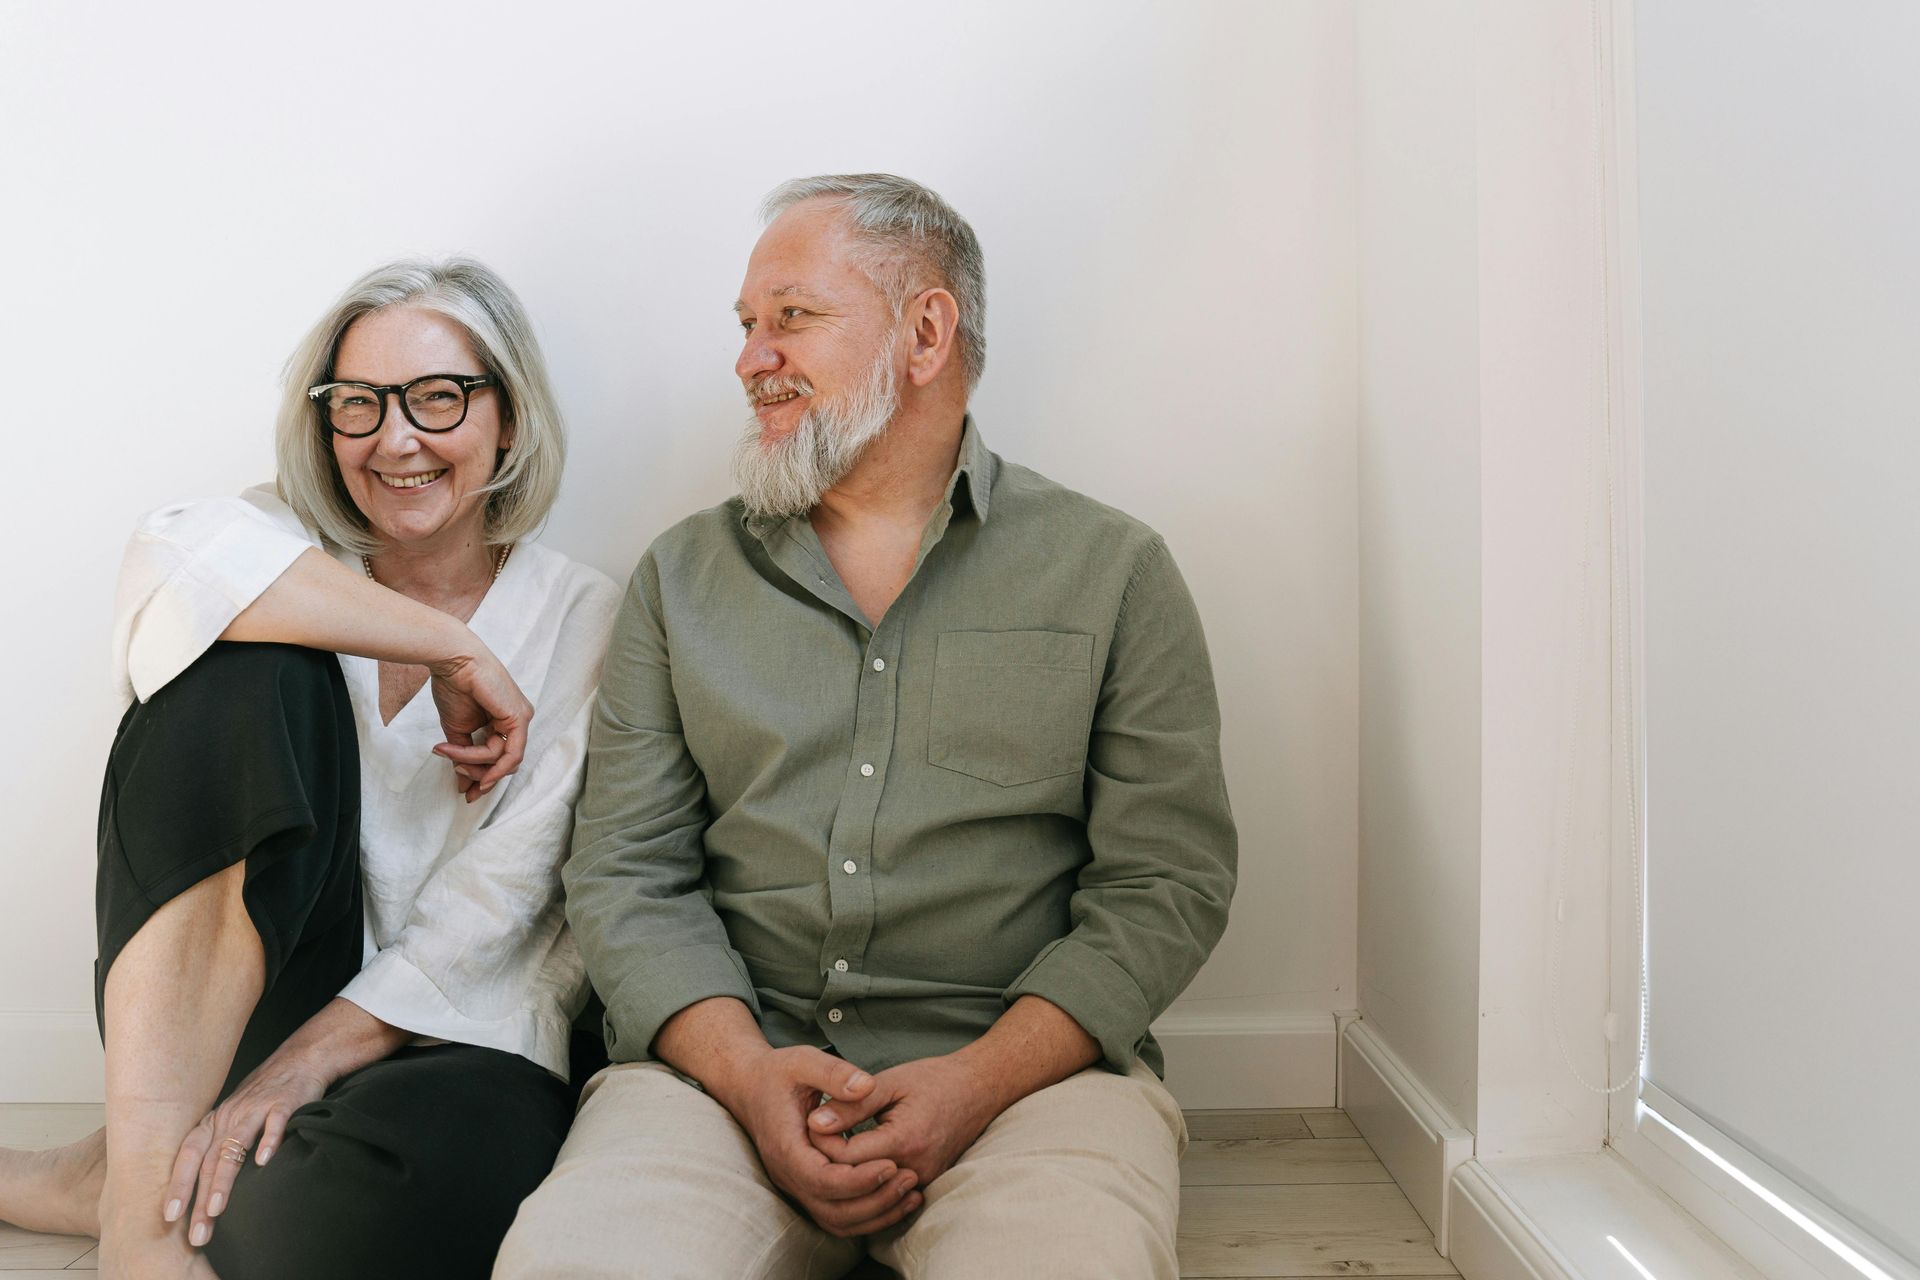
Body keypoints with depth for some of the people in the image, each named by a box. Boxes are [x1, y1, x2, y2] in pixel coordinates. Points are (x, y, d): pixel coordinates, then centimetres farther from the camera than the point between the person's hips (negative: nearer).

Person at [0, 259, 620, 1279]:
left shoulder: (582, 620, 0)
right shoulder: (295, 549, 6)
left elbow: (498, 896, -9)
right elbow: (180, 559, -21)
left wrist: (302, 1065, -17)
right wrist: (452, 649, -22)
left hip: (448, 1036, -1)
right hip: (237, 1002, 2)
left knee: (432, 1169, -38)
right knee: (251, 662, -22)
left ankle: (120, 1182, -7)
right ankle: (149, 1160, -22)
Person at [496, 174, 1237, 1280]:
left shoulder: (1111, 570, 5)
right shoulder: (683, 577, 13)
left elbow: (1169, 882, 0)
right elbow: (625, 871, 6)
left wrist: (977, 1082, -14)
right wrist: (746, 1070, -12)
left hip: (1028, 1064, -1)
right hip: (729, 1057, 2)